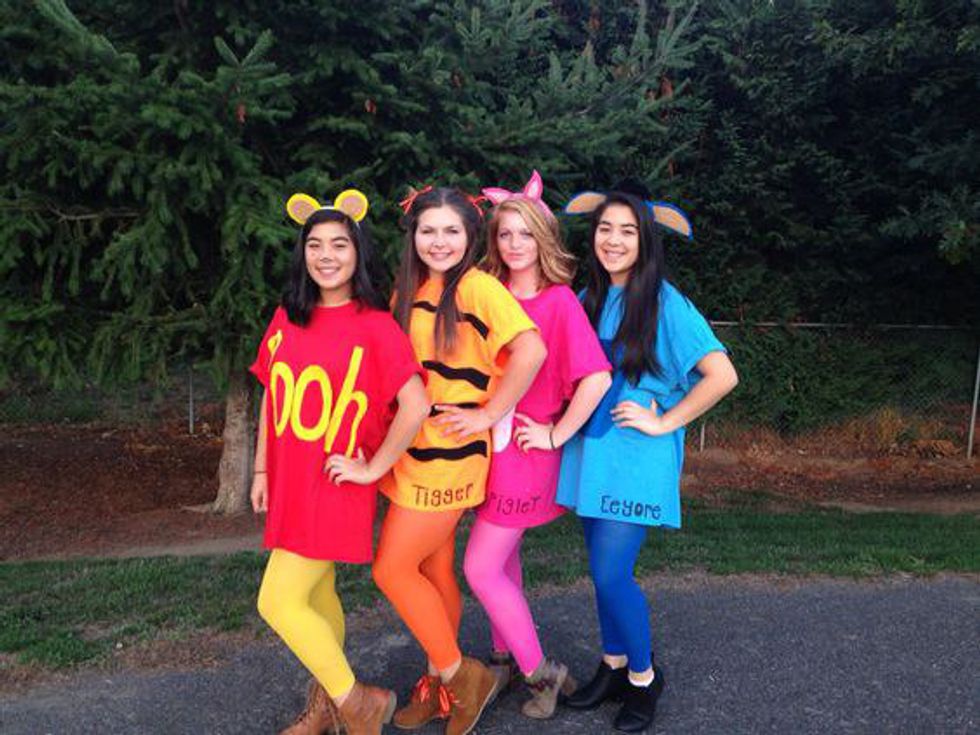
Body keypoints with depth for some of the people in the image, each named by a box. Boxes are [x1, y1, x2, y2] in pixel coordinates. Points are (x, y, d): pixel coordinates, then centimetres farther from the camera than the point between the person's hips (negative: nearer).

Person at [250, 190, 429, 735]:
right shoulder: (287, 320, 6)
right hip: (291, 482, 6)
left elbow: (416, 405, -19)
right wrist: (262, 470, 13)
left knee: (279, 602, -7)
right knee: (316, 595, 17)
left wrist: (372, 468, -14)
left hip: (336, 486, -6)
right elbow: (271, 397, 13)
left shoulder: (374, 326, -14)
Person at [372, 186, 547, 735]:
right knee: (434, 571, 15)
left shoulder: (478, 287, -13)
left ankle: (460, 675, 14)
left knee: (393, 569, -4)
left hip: (451, 453, -7)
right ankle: (440, 684, 31)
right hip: (413, 450, 7)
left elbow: (531, 350, -25)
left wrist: (489, 413, -18)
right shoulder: (410, 289, 10)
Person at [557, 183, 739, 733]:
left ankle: (644, 676, 18)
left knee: (611, 573, -7)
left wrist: (663, 422, -14)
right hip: (592, 451, 6)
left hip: (638, 457, -6)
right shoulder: (589, 299, 6)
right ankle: (614, 667, 34)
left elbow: (722, 376, -18)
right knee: (604, 569, 14)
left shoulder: (665, 302, -12)